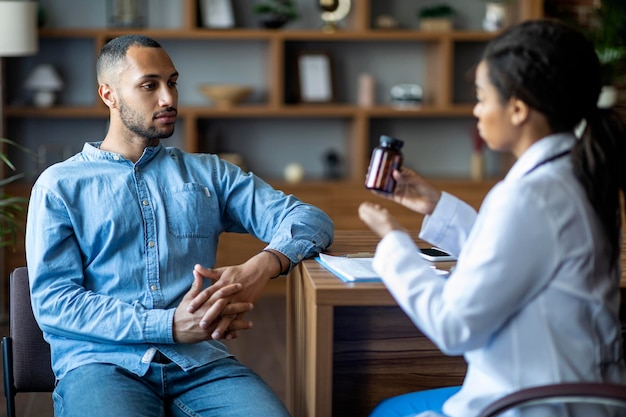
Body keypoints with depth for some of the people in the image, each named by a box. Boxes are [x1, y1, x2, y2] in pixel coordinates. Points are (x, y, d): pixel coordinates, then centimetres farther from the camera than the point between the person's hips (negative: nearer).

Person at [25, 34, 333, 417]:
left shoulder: (208, 173, 20)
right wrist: (172, 325, -14)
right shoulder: (59, 185, 11)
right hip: (102, 363, -2)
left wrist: (262, 266, -15)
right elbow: (52, 301, 0)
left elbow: (310, 219, 10)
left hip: (202, 362, 3)